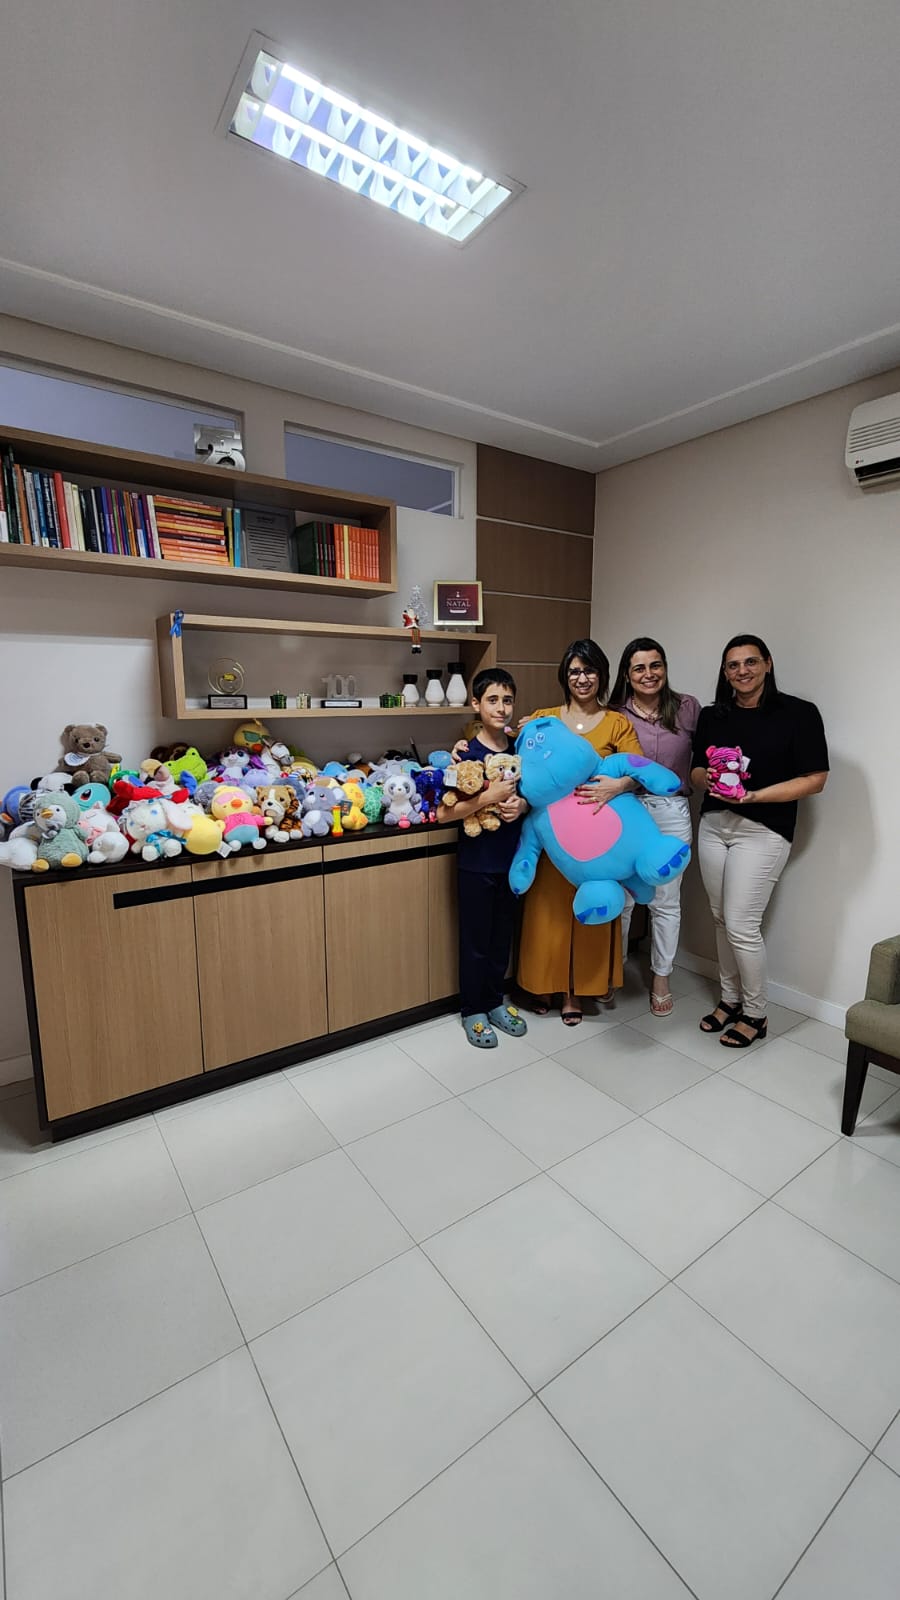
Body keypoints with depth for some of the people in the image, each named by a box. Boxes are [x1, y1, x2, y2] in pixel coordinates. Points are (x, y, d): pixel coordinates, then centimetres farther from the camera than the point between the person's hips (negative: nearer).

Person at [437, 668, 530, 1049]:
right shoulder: (466, 755, -13)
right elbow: (443, 813, -18)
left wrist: (522, 805, -12)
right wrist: (489, 797, -27)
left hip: (510, 859, 5)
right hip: (475, 863, -5)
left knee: (502, 936, 18)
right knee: (475, 939, 9)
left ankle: (495, 1002, 37)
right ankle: (473, 1010, 28)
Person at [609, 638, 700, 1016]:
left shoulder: (688, 708, 0)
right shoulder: (615, 715, -2)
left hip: (671, 814, 1)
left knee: (665, 901, 11)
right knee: (620, 898, 9)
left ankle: (661, 977, 31)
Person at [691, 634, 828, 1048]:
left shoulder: (799, 713, -5)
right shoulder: (711, 716, 9)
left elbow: (815, 780, -8)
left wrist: (755, 795, -20)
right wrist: (707, 780, -10)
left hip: (762, 832, -5)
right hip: (713, 825, 5)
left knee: (741, 926, -5)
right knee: (721, 919, 11)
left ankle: (755, 1014, 17)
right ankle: (730, 999, 30)